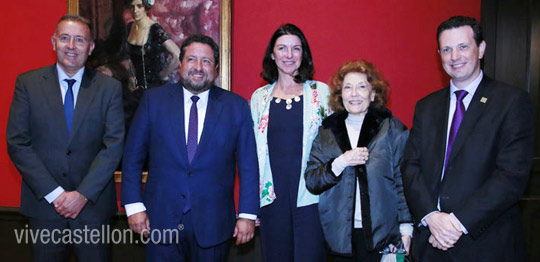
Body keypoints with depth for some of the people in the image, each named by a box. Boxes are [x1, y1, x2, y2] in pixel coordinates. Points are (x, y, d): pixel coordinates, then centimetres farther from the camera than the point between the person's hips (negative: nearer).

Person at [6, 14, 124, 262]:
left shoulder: (109, 88, -1)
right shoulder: (27, 83, 0)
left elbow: (114, 144, -6)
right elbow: (17, 143, -4)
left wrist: (83, 194, -13)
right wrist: (53, 193, -11)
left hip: (92, 202, 0)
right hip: (43, 201, 1)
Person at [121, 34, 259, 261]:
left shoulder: (237, 106, 0)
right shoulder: (154, 99, 1)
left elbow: (248, 164, 0)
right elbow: (133, 156, 3)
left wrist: (247, 214, -3)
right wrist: (134, 206, -3)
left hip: (213, 223, 0)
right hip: (160, 219, 1)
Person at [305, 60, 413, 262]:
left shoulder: (391, 128, 1)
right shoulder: (326, 133, 6)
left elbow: (404, 181, -1)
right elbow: (311, 183, 2)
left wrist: (406, 227, -6)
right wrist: (340, 163, -13)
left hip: (383, 234, -2)